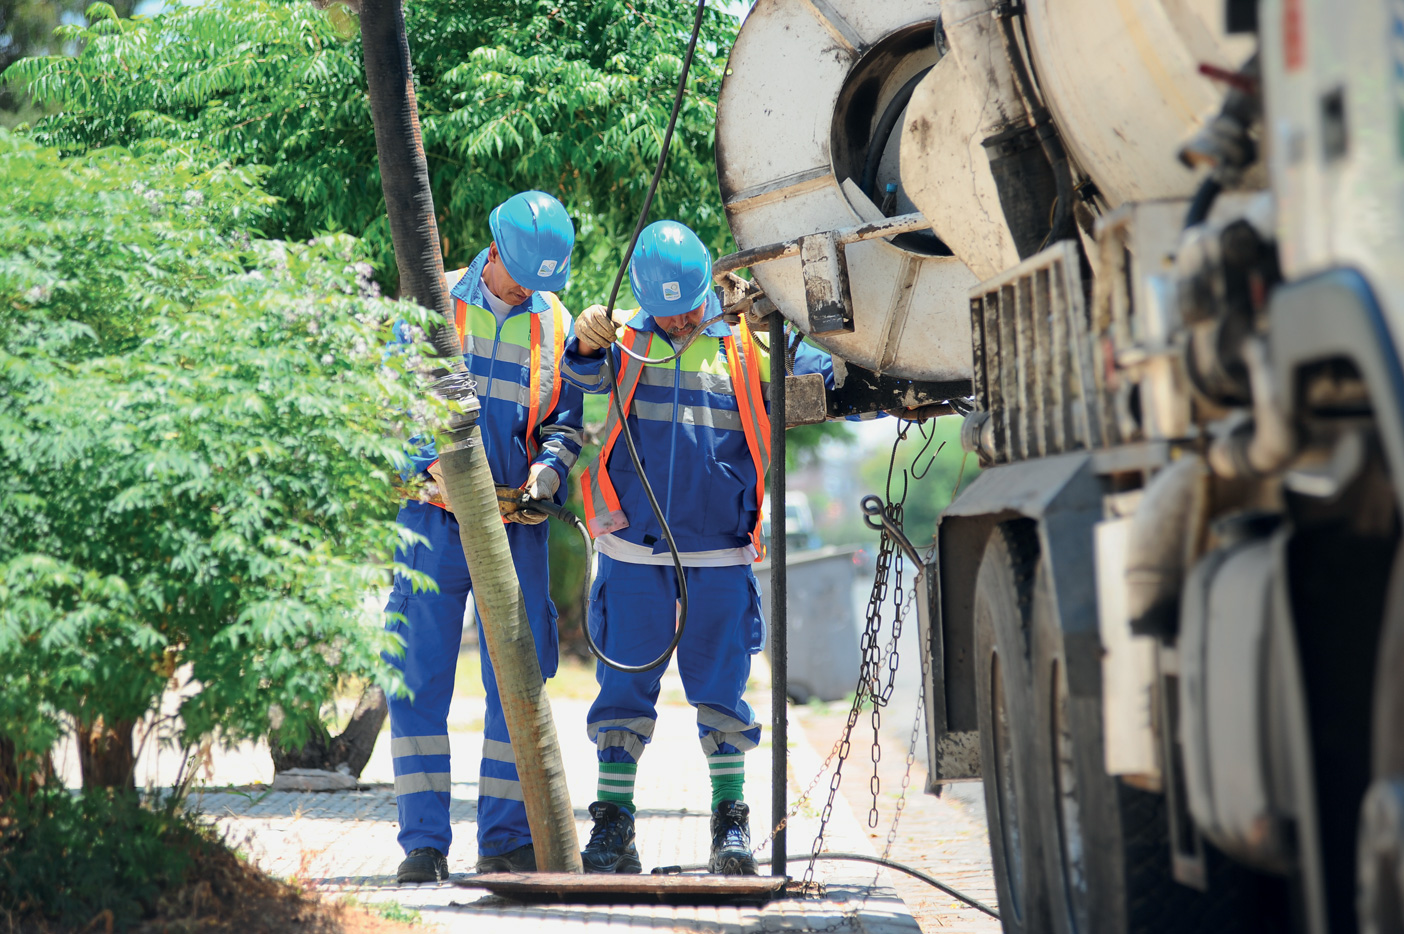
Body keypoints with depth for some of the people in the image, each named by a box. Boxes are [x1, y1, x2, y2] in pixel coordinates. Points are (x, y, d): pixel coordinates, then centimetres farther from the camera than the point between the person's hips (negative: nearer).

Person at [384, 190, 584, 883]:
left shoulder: (555, 323, 9)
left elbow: (566, 421, 11)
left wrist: (547, 473, -9)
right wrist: (432, 465, -16)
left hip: (516, 523, 2)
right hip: (435, 518, -2)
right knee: (418, 677, -4)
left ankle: (505, 840, 11)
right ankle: (423, 843, 0)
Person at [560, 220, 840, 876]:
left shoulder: (744, 347, 5)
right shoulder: (628, 341, 4)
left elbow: (830, 378, 5)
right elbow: (586, 374, -17)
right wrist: (587, 344, -39)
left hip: (720, 557, 0)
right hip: (634, 554, 0)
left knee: (721, 691, 4)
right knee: (625, 686, 2)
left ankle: (731, 824, 13)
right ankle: (613, 825, 8)